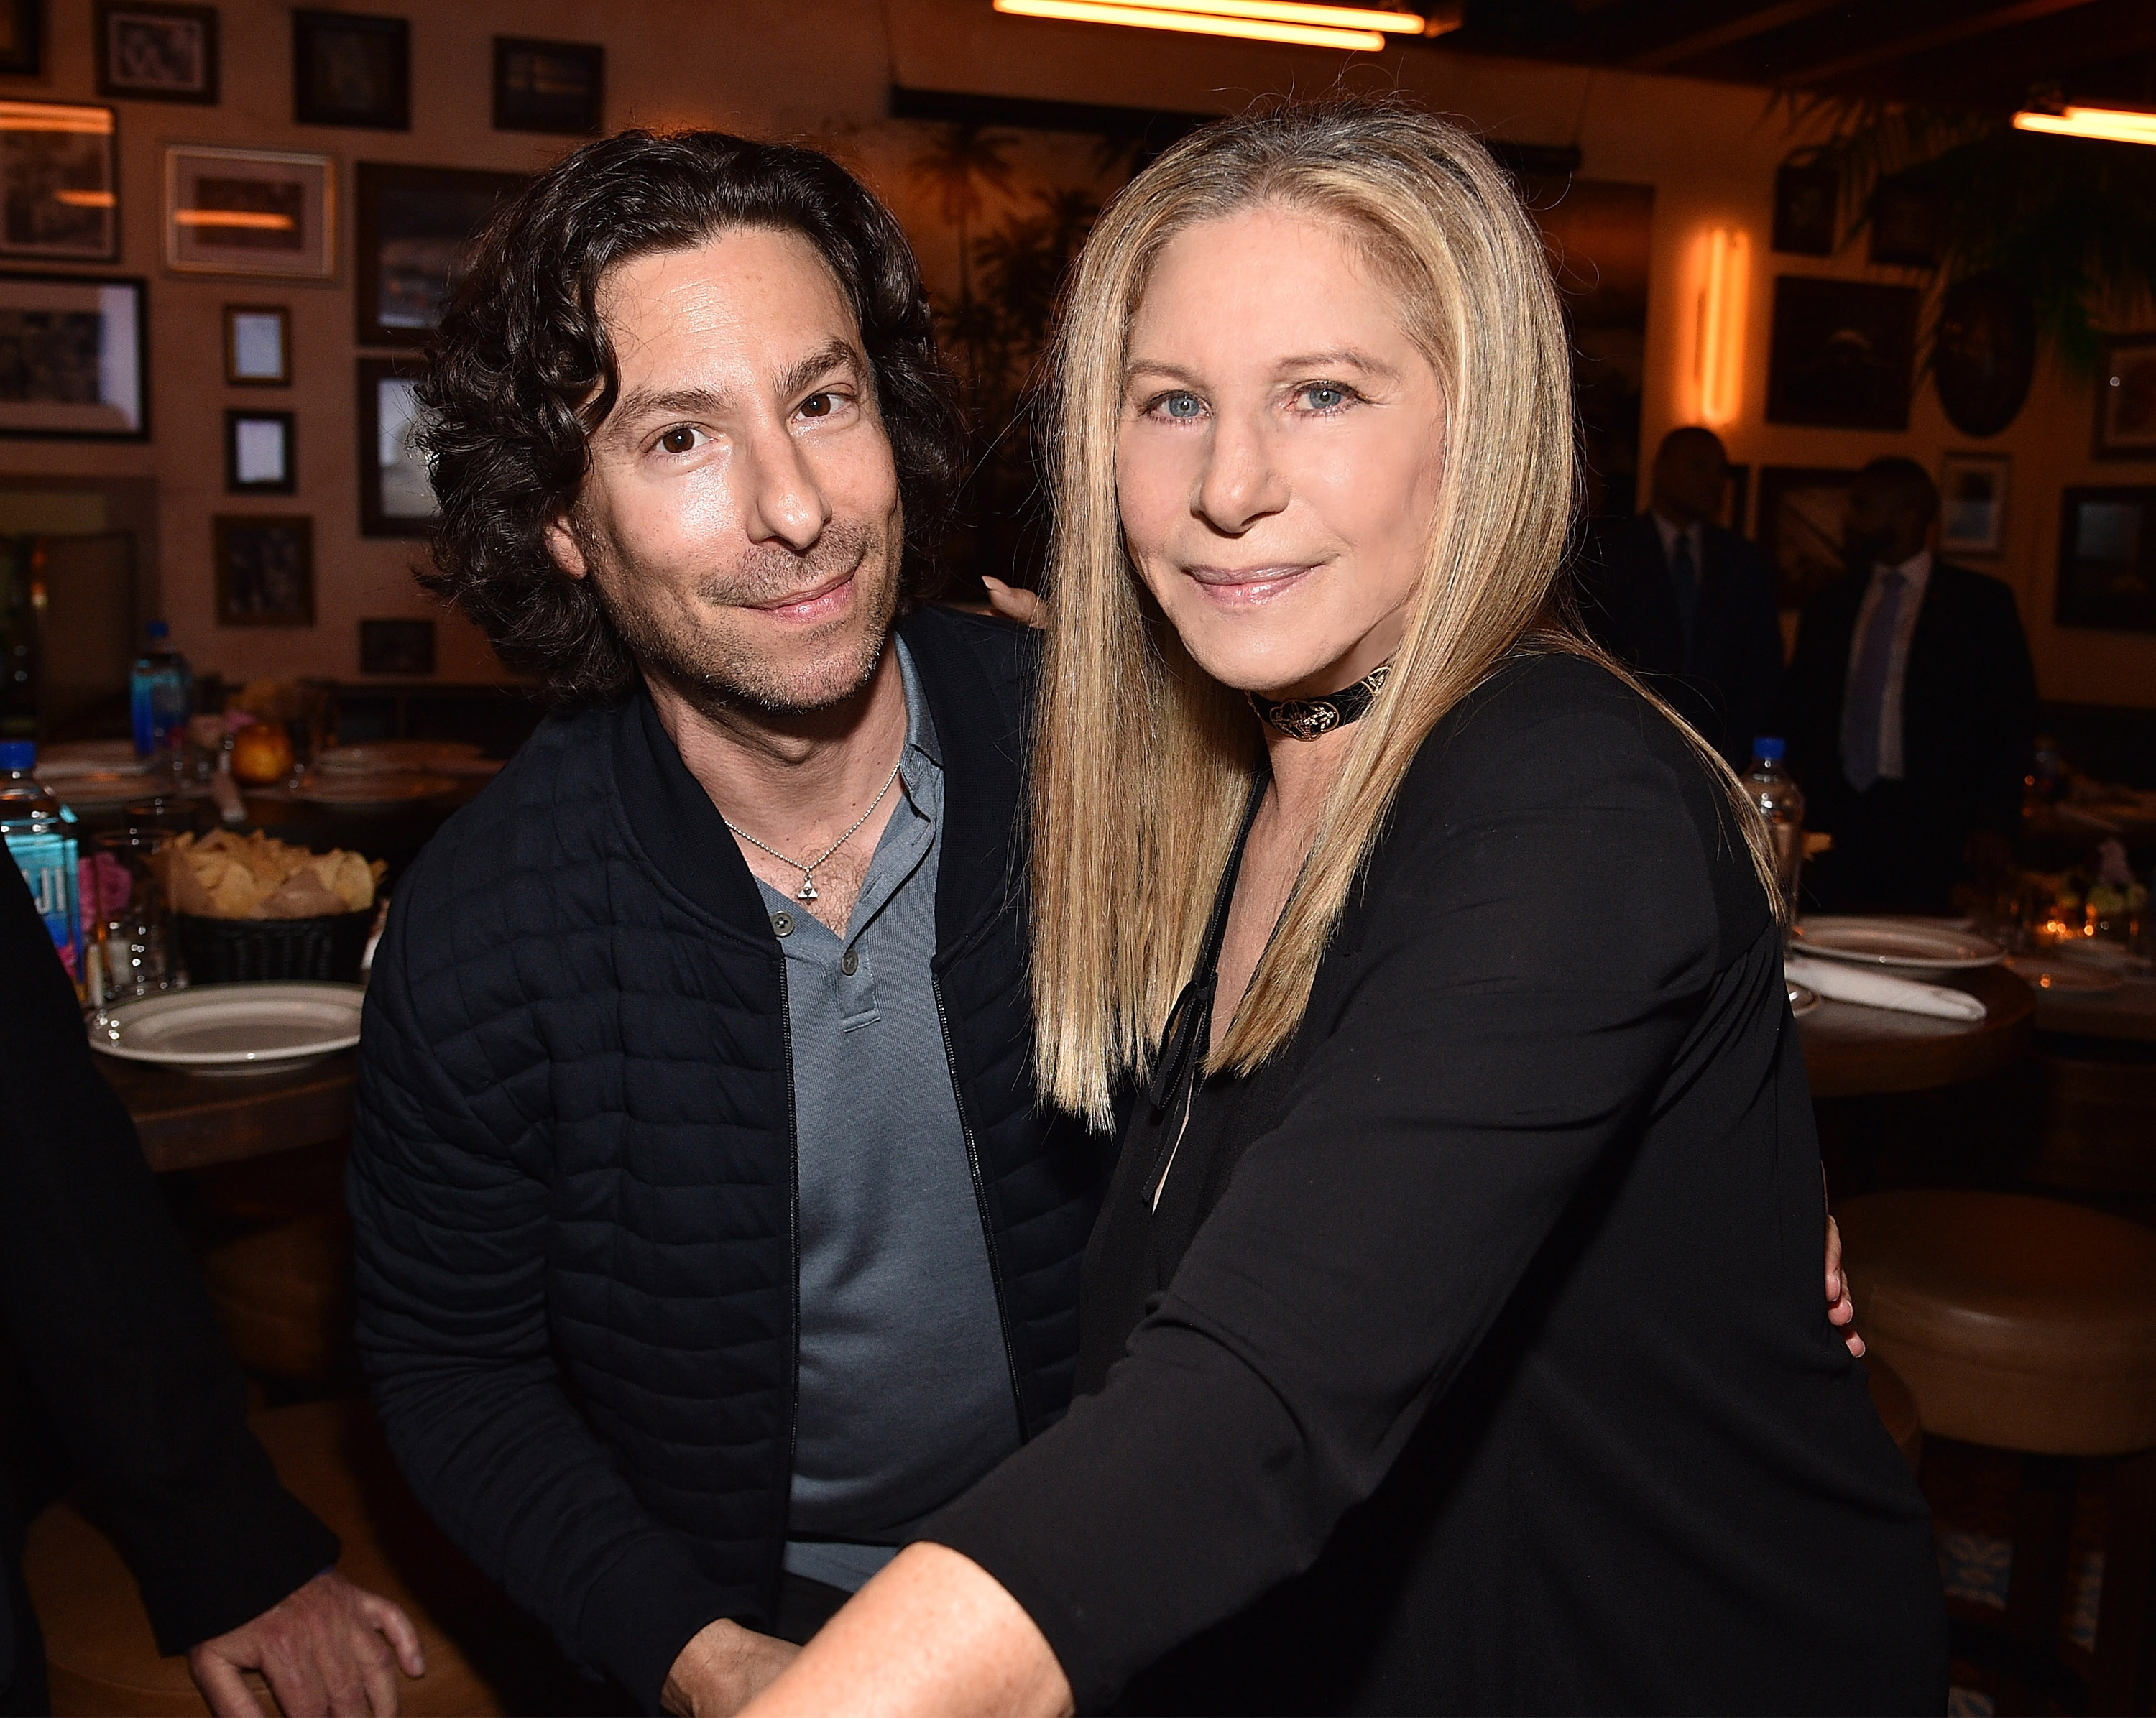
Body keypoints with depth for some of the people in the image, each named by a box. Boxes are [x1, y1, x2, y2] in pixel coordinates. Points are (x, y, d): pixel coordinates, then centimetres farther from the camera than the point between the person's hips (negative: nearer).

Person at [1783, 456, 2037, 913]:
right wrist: (1799, 809, 4)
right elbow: (1801, 712, 16)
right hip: (1835, 819, 3)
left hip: (1927, 825, -3)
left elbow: (2014, 720, 1)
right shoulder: (1830, 604, 13)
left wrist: (1995, 824, -6)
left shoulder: (1981, 602, 3)